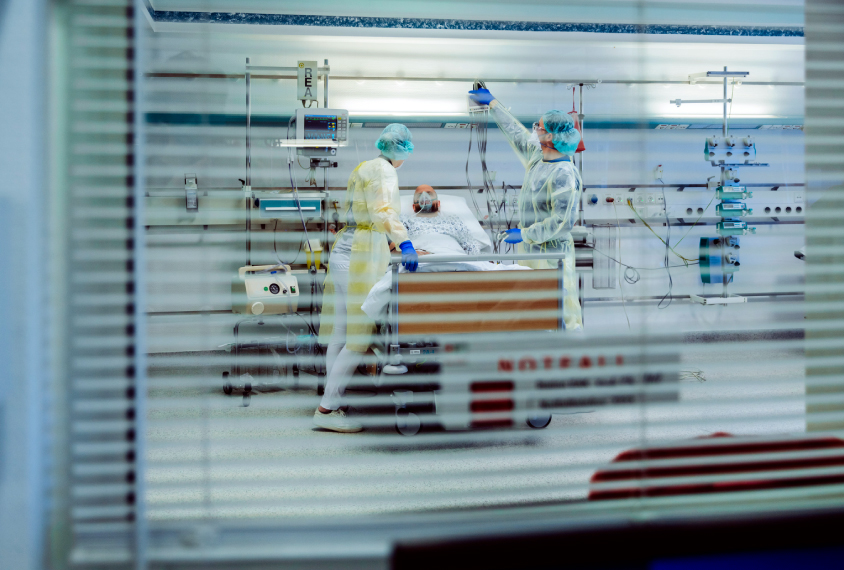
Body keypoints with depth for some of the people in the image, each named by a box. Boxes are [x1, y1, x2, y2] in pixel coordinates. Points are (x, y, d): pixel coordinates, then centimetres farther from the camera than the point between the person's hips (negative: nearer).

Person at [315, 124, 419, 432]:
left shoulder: (363, 167, 20)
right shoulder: (384, 170, -7)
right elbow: (382, 211, -26)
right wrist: (404, 242, -41)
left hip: (343, 250, 10)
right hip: (362, 258, -10)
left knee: (340, 336, 11)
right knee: (360, 339, -7)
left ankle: (331, 405, 15)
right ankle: (327, 409, -6)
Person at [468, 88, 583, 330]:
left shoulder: (565, 175, -22)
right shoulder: (536, 156, 5)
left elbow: (563, 221, -26)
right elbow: (516, 132, 23)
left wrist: (525, 234, -19)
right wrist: (492, 104, 32)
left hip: (552, 254, -9)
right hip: (528, 248, 10)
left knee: (563, 313, -5)